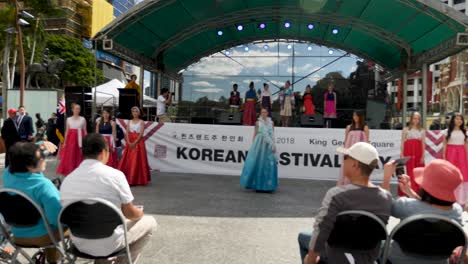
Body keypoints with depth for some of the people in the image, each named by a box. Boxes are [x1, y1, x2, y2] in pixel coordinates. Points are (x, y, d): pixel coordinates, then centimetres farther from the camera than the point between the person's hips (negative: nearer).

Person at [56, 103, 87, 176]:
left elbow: (85, 131, 4)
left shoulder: (83, 119, 3)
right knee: (70, 156, 1)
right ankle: (69, 172, 10)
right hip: (71, 139, 1)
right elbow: (67, 131, 8)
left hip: (80, 139, -1)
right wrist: (65, 142, 4)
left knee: (79, 156, 1)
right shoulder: (69, 119, 6)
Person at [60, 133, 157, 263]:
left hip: (79, 244, 6)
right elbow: (129, 213, -9)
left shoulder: (67, 180, -4)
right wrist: (140, 213, 15)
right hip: (108, 245, -5)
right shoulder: (115, 175, -18)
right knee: (150, 222, 18)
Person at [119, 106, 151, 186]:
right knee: (128, 160, 0)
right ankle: (128, 179, 5)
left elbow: (141, 133, -8)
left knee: (138, 160, -5)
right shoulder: (129, 122, 12)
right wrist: (129, 142, -12)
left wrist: (135, 142, -18)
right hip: (130, 143, 3)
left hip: (139, 142, -3)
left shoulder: (141, 122, 2)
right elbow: (127, 133, 3)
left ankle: (139, 180, 0)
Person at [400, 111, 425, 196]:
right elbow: (402, 142, 2)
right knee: (409, 171, -6)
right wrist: (402, 154, -6)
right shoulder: (406, 129, 7)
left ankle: (417, 191, 7)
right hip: (408, 152, -2)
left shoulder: (422, 130, 11)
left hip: (418, 153, 2)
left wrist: (423, 156, -1)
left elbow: (423, 144, 7)